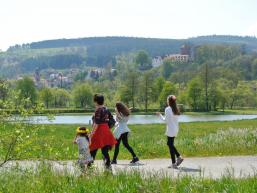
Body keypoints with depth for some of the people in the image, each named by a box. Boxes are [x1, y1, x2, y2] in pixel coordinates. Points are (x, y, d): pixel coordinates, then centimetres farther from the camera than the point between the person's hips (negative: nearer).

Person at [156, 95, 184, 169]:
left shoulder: (167, 109, -13)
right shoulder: (176, 109, 9)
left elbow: (166, 120, -14)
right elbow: (176, 119, 11)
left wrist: (160, 115, -1)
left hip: (170, 129, -8)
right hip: (176, 129, 8)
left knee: (170, 145, -2)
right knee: (169, 143, 21)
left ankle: (174, 164, 0)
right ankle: (179, 157, 13)